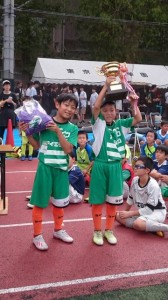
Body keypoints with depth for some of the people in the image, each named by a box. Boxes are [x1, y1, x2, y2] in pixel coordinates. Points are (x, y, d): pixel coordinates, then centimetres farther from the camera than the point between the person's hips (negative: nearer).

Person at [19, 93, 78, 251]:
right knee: (39, 202, 3)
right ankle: (37, 235, 18)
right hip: (45, 167, -2)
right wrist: (27, 132, -11)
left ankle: (58, 230, 37)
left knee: (59, 201, 16)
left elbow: (68, 149, -14)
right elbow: (37, 145, 4)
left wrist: (58, 130, -20)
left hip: (61, 169, 2)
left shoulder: (73, 128, -2)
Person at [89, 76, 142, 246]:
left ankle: (109, 230, 27)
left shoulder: (120, 124, 5)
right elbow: (96, 106, -17)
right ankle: (97, 231, 22)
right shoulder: (98, 123, -3)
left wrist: (133, 103, -12)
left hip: (115, 166, 3)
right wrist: (106, 86, -19)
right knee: (97, 200, 7)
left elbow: (138, 119, -2)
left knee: (113, 200, 11)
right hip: (100, 166, -2)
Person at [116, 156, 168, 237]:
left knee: (138, 224, -36)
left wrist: (129, 214, -19)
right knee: (119, 216, -8)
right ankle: (152, 227, -12)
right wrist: (125, 212, 17)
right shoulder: (135, 180, -3)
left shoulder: (153, 186, -23)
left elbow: (149, 209, -23)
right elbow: (130, 199, 13)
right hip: (142, 212, 9)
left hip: (156, 212, -9)